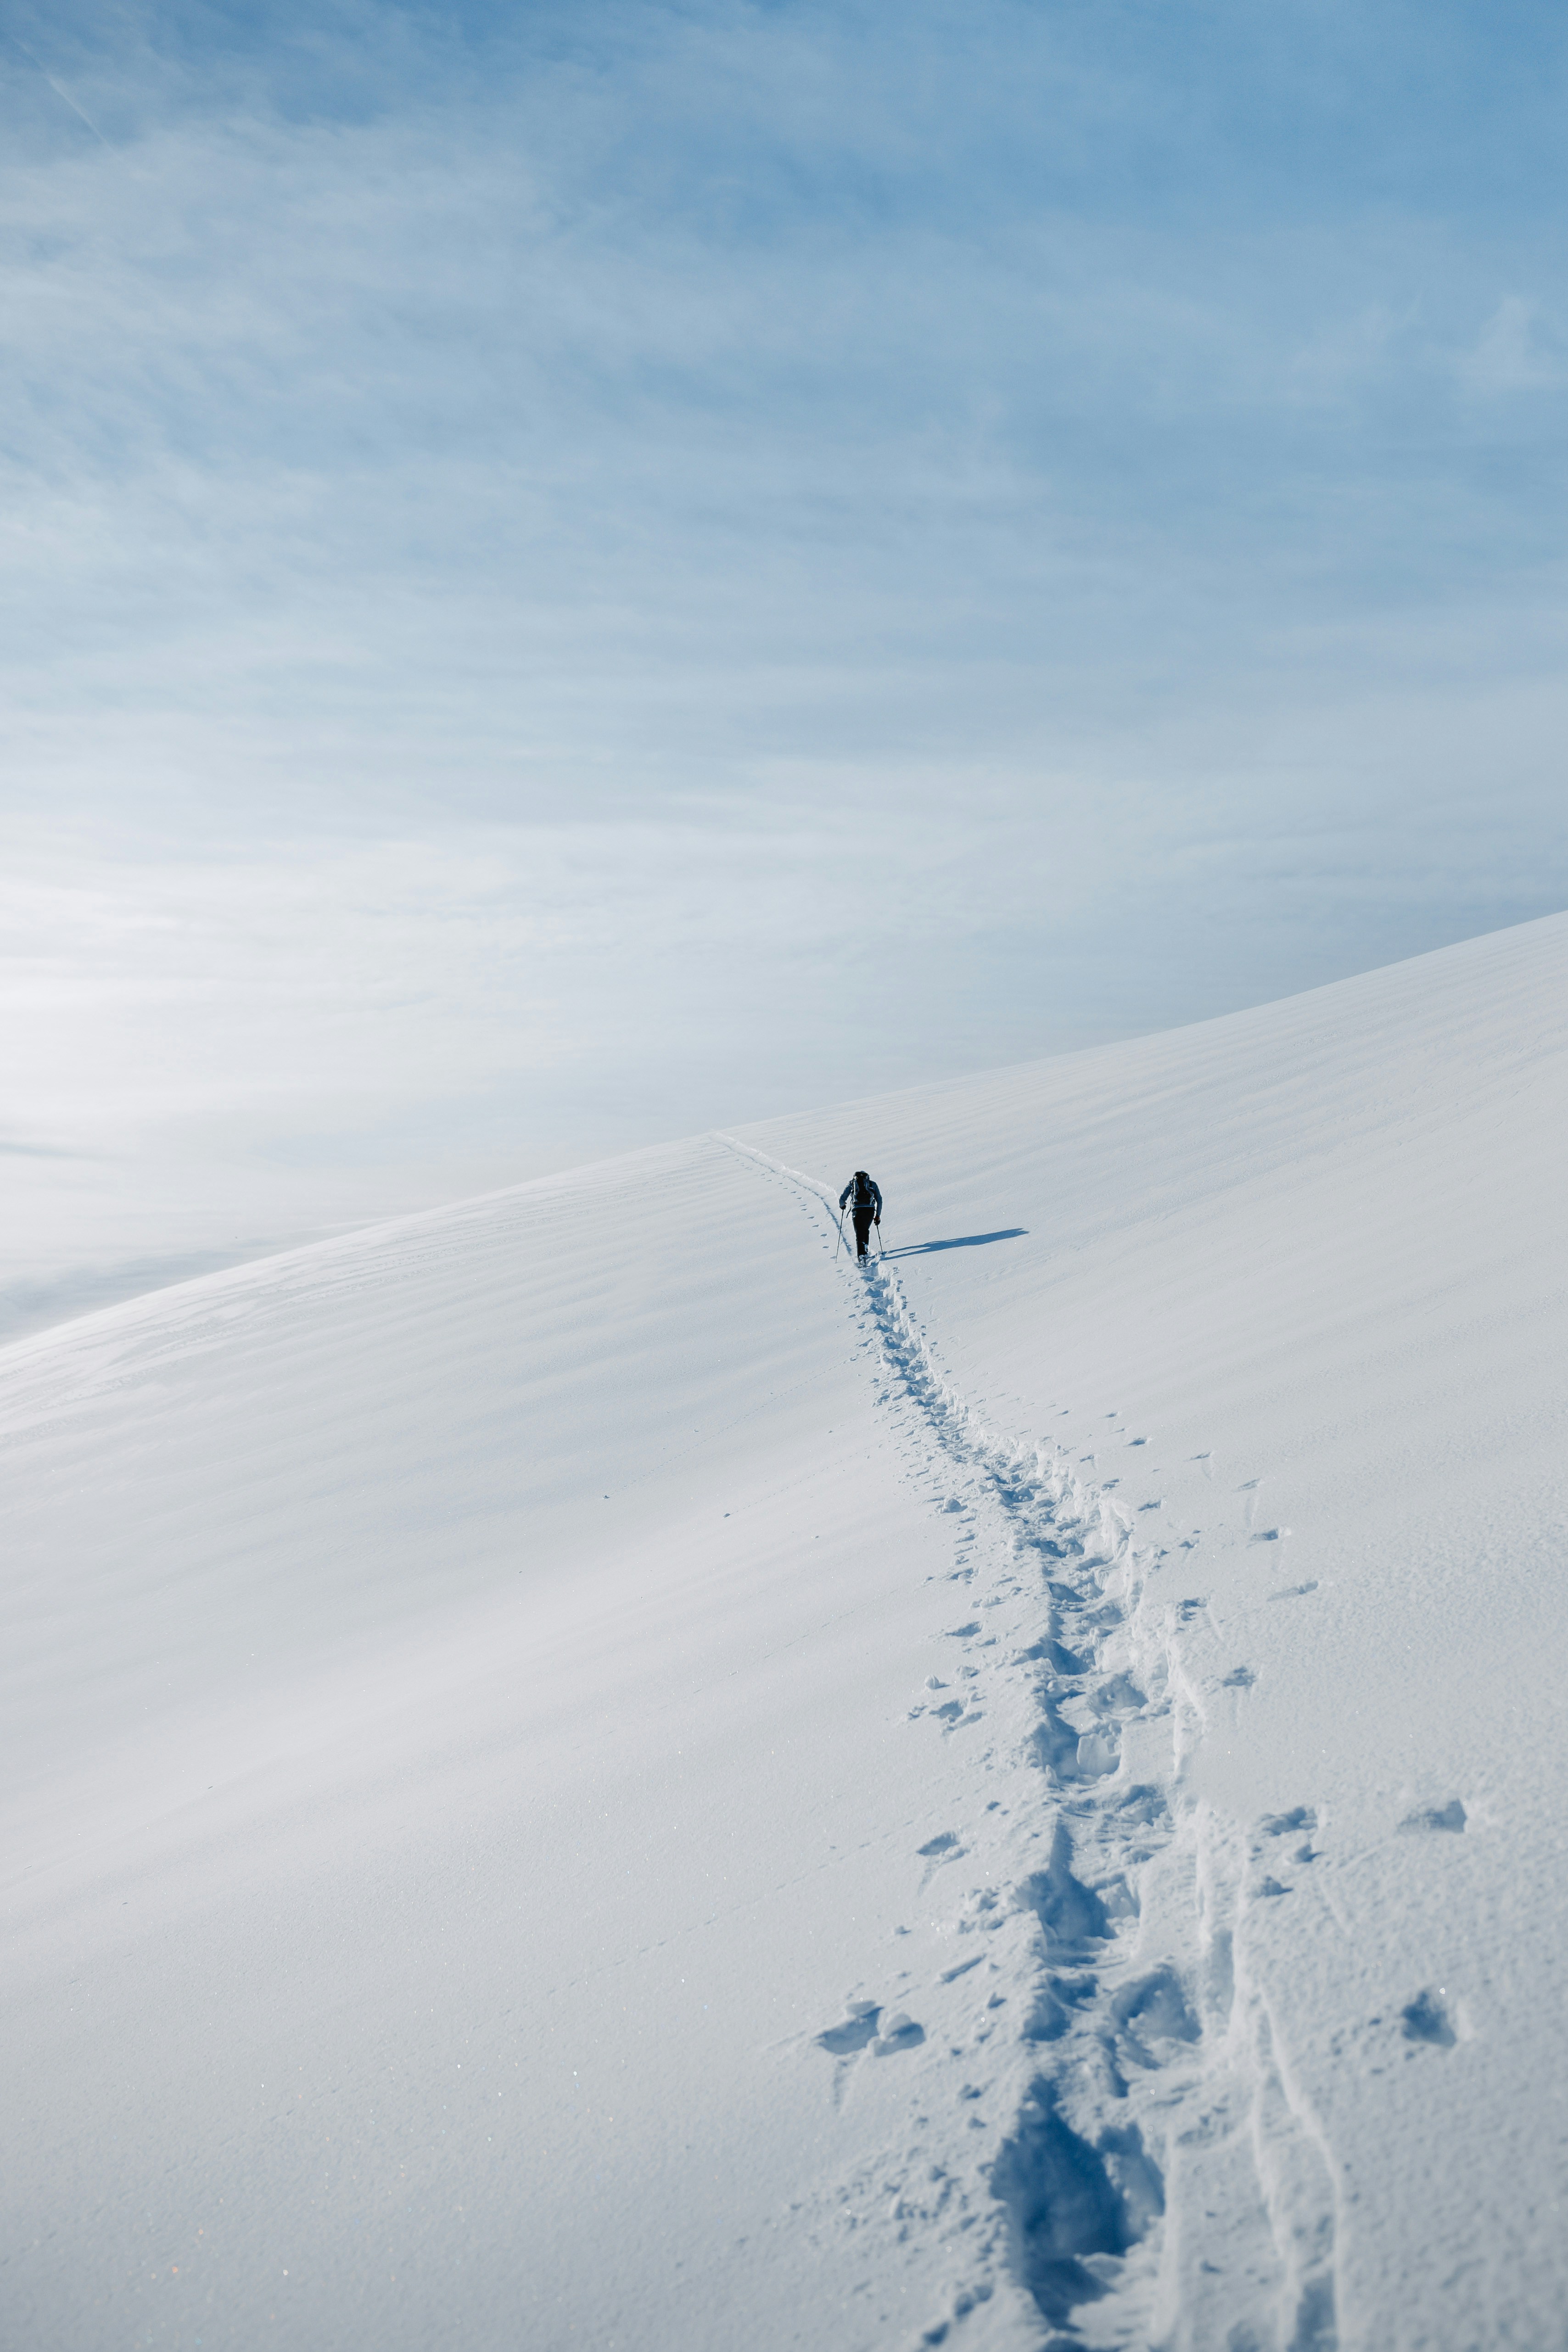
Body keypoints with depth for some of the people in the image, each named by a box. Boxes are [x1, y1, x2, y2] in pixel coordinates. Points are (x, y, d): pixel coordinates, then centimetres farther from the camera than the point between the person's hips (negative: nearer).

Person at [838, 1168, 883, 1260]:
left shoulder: (852, 1183, 16)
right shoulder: (872, 1184, 20)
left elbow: (842, 1198, 11)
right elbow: (879, 1200, 15)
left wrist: (842, 1205, 33)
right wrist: (878, 1216, 21)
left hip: (858, 1210, -2)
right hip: (870, 1210, 2)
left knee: (859, 1234, -1)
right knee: (866, 1231, 26)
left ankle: (861, 1255, -18)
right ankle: (865, 1250, 22)